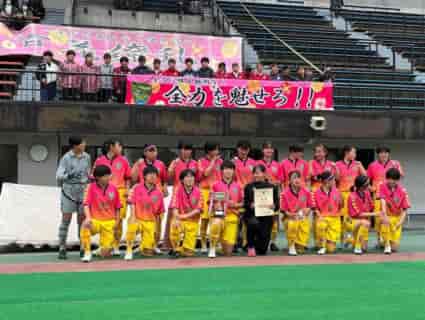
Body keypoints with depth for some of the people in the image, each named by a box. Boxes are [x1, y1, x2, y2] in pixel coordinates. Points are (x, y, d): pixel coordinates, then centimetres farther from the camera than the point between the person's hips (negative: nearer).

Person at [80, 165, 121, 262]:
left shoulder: (113, 189, 0)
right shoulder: (91, 187, -7)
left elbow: (117, 207, 9)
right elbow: (86, 204, -15)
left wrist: (117, 221, 3)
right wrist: (88, 217, -30)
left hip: (109, 223, 1)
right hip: (95, 220, -1)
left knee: (105, 254, -6)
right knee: (85, 225, -38)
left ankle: (107, 245, 33)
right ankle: (87, 253, -22)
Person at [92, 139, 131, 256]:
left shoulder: (123, 160, 10)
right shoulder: (99, 160, 6)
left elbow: (128, 177, 13)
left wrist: (127, 189, 2)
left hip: (120, 192, 1)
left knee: (118, 220, 0)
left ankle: (116, 246, 8)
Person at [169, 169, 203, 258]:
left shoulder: (198, 191, -5)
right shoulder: (178, 191, -7)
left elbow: (198, 209, -7)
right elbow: (174, 206, -14)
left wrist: (185, 215, -17)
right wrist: (176, 219, -30)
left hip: (192, 221, 0)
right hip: (180, 219, 0)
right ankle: (177, 249, -5)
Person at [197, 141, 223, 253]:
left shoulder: (220, 161, 12)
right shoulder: (201, 161, 4)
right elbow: (206, 173, -12)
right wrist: (213, 161, -6)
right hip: (205, 190, -3)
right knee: (205, 217, -2)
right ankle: (203, 244, 5)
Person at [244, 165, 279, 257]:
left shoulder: (272, 187, 6)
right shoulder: (249, 187, 6)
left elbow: (277, 205, 4)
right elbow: (245, 203, 2)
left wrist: (274, 206, -19)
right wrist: (250, 205, -20)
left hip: (266, 217, 1)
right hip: (252, 215, -1)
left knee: (262, 250, -4)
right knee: (253, 223, -40)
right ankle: (251, 246, -12)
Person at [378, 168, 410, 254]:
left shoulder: (402, 191, -10)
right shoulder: (383, 187, -12)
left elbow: (405, 210, -8)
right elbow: (383, 201, -27)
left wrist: (400, 223, -22)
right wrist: (384, 215, -42)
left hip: (397, 218, 0)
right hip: (387, 215, 0)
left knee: (395, 248, -9)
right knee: (385, 221, -39)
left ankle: (391, 243, 28)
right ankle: (387, 245, -19)